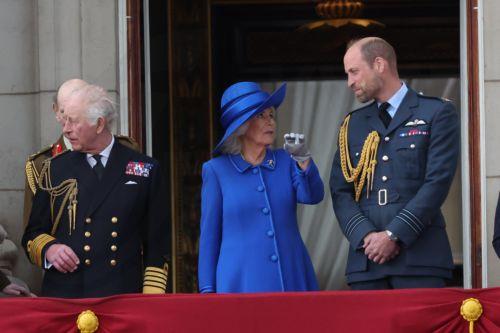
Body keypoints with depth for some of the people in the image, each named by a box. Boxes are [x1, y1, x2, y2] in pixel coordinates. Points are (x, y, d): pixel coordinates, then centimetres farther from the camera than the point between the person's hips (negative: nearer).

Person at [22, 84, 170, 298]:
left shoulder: (146, 171, 7)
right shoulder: (55, 169, 13)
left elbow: (158, 248, 6)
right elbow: (33, 234, 17)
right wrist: (48, 249, -6)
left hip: (123, 298, -1)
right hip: (63, 294, 1)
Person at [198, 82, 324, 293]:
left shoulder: (285, 162, 10)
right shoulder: (217, 170, 3)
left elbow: (313, 196, -6)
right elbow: (209, 235, 4)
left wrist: (303, 159, -23)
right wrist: (207, 290, 1)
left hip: (291, 283, 3)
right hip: (242, 284, -2)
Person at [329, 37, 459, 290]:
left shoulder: (437, 114, 5)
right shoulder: (352, 124, 19)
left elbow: (437, 182, -5)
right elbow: (340, 191, 11)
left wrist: (394, 235, -12)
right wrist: (366, 236, -7)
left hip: (419, 259, -4)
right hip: (365, 258, 4)